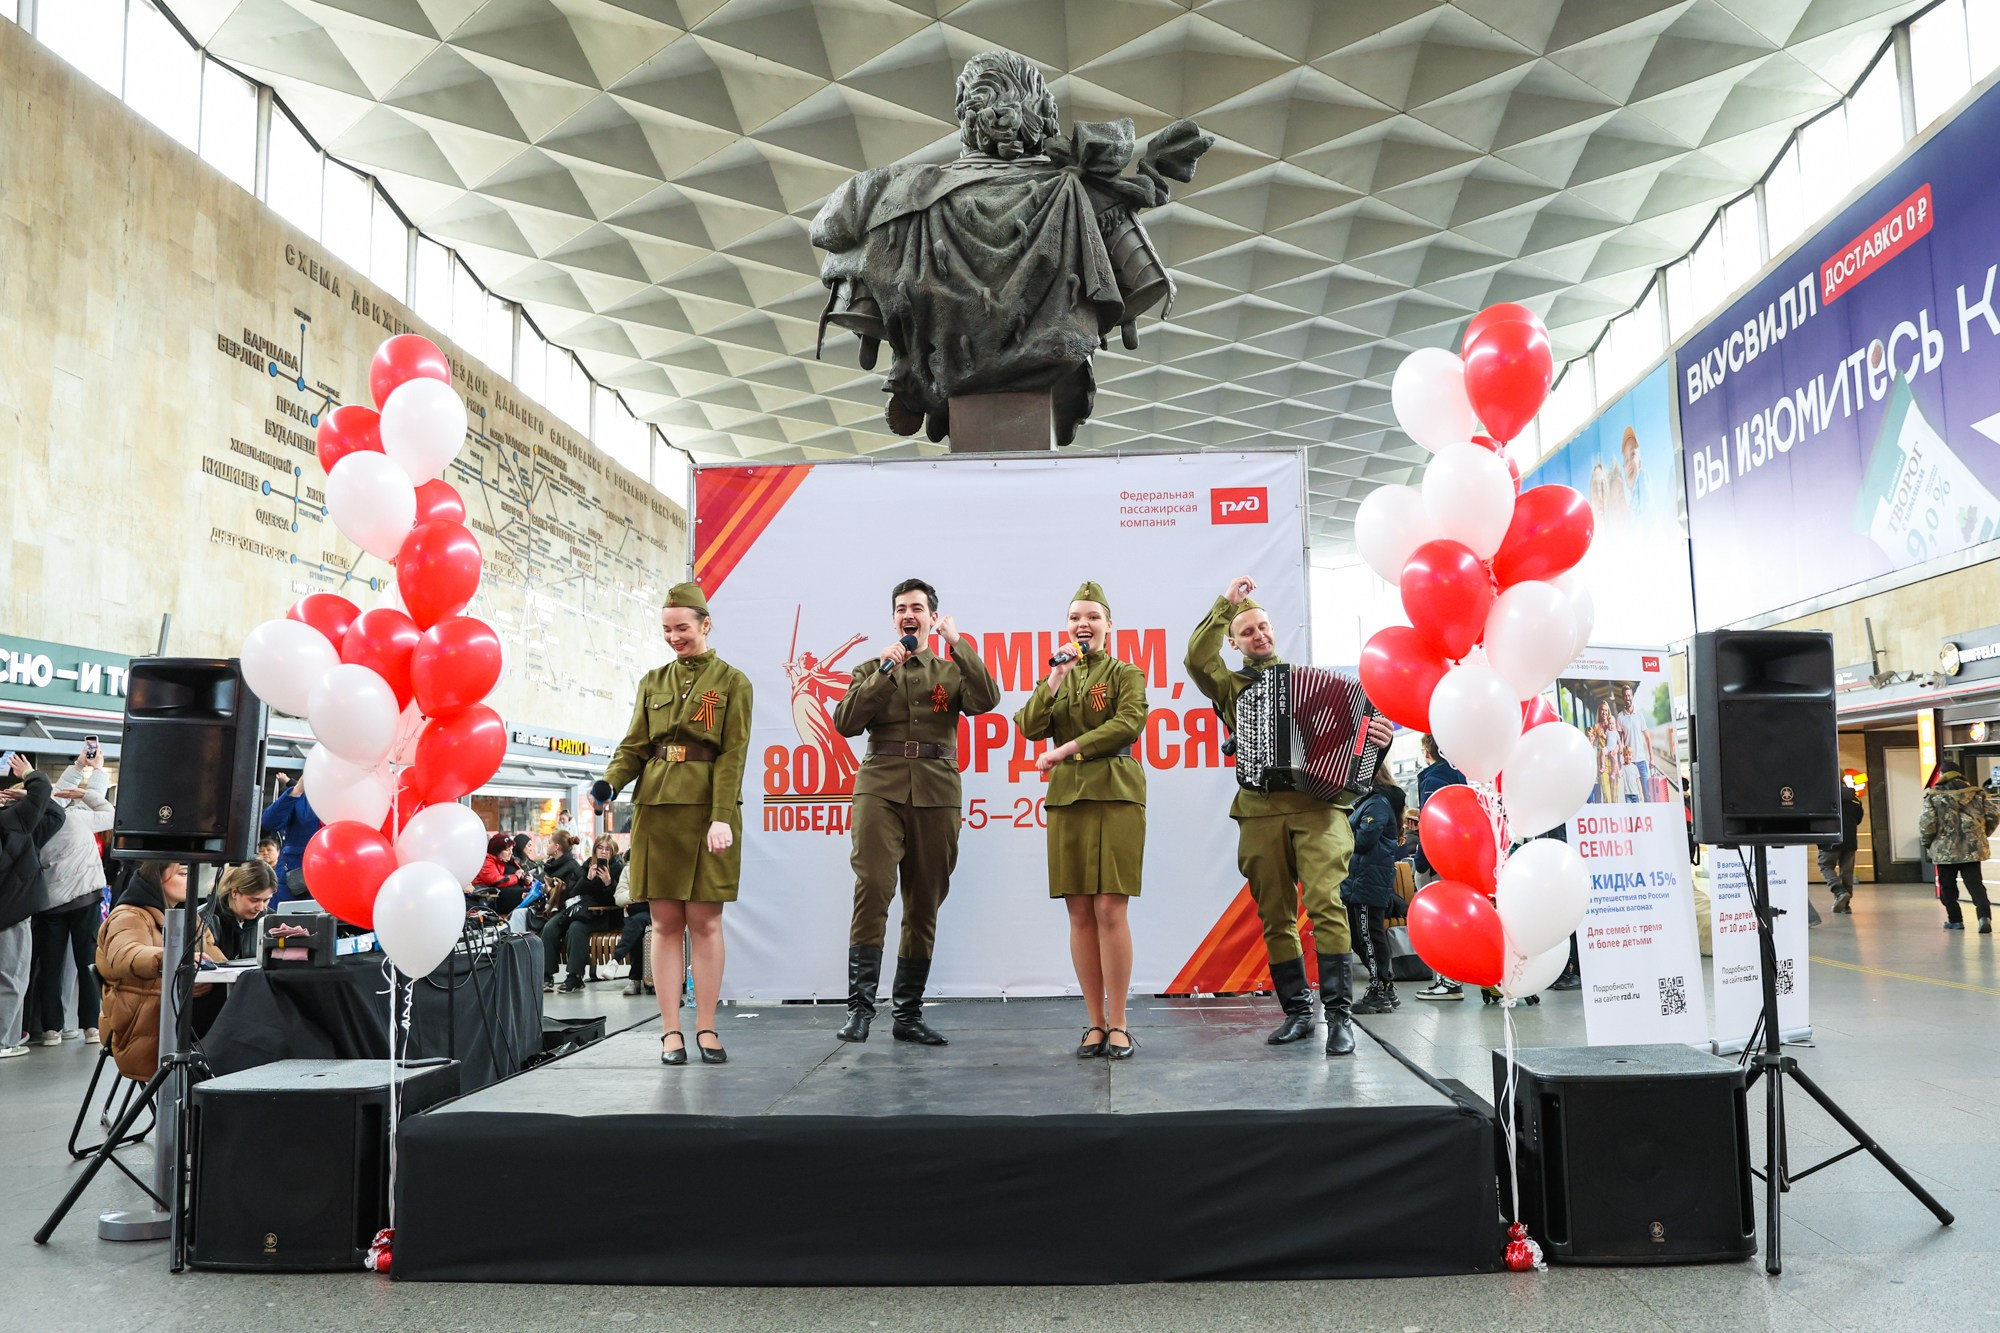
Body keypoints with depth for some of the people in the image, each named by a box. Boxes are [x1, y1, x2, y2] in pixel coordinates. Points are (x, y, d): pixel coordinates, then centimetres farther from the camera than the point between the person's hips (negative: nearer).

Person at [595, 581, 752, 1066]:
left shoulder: (732, 682, 3)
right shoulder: (652, 682, 15)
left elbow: (732, 755, -4)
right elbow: (635, 745, 10)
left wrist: (722, 817, -14)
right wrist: (610, 781, -11)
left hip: (707, 810, -3)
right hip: (656, 808, 3)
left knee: (705, 921, 0)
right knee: (665, 922, 3)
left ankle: (706, 1028, 8)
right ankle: (671, 1031, 8)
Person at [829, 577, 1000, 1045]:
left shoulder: (952, 671, 14)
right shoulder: (872, 669, 16)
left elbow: (987, 700, -7)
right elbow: (845, 723, 0)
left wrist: (957, 643, -7)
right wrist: (884, 671, -5)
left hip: (936, 795, 1)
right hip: (880, 790, -1)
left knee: (925, 902, 4)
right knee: (872, 887, -18)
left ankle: (908, 1013, 13)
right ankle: (860, 1006, -15)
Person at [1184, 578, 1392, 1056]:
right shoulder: (1230, 686, 16)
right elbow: (1197, 659, -3)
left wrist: (1376, 737, -5)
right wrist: (1227, 603, 4)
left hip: (1318, 806, -1)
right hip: (1260, 812, 1)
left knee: (1325, 904, -15)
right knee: (1276, 917, 4)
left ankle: (1339, 1014, -13)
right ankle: (1297, 1011, 14)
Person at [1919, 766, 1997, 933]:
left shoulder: (1934, 797, -7)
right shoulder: (1976, 794, 3)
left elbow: (1926, 823, -13)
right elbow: (1993, 816, 3)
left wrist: (1926, 843, 4)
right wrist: (1983, 834, 20)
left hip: (1945, 850, -2)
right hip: (1972, 849, 2)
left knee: (1947, 886, 12)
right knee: (1975, 884, 3)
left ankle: (1955, 920, 17)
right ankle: (1984, 915, -16)